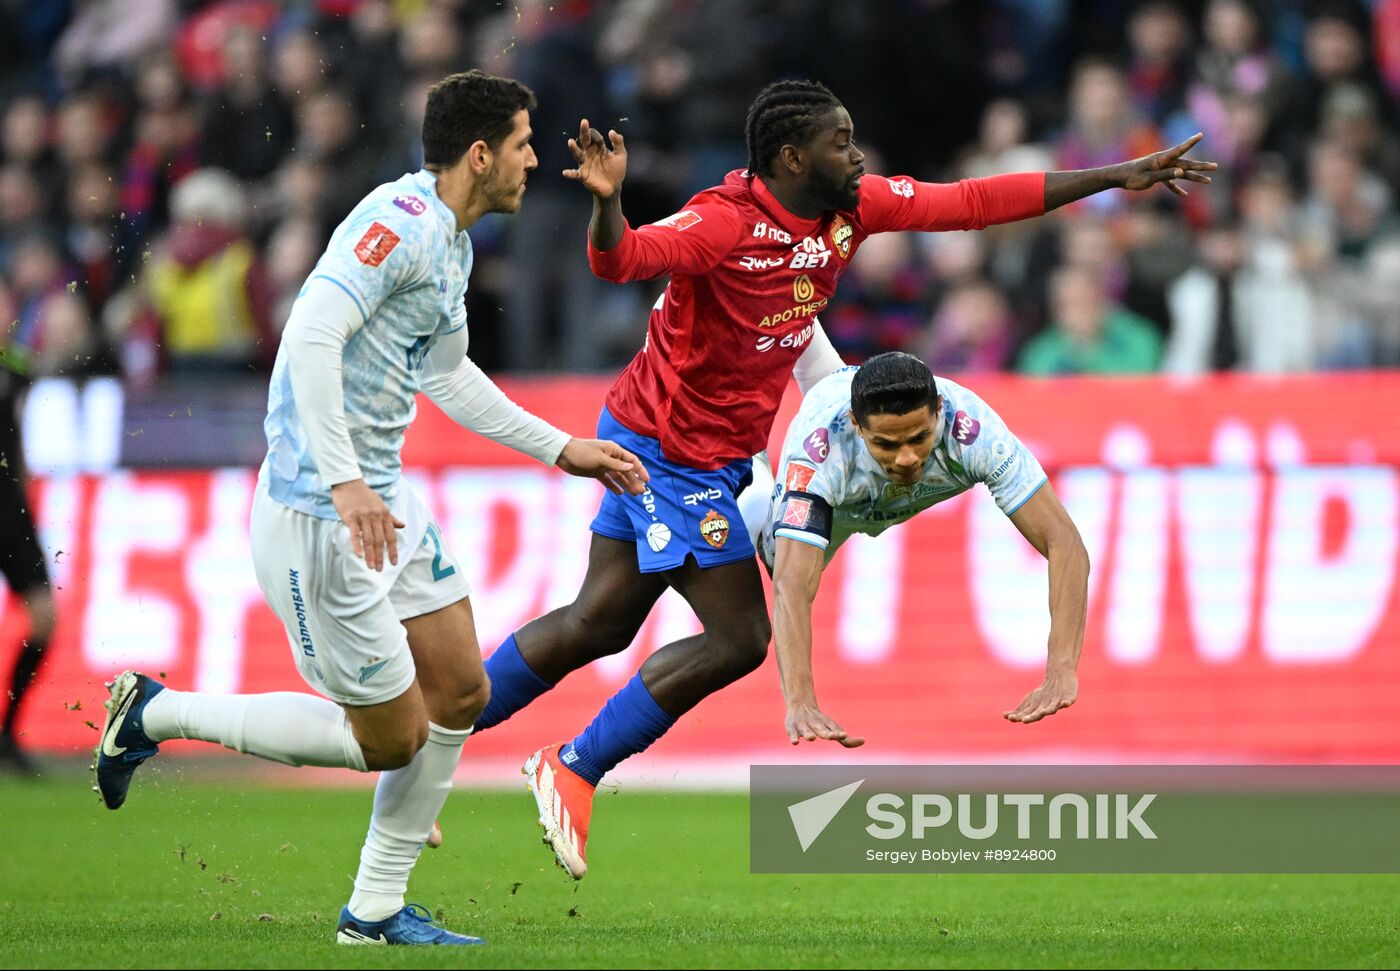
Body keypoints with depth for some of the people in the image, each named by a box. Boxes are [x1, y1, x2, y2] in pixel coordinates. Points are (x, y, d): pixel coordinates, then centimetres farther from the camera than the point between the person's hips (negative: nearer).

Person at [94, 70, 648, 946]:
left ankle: (376, 909, 18)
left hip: (383, 502, 10)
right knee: (393, 737, -3)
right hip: (318, 516, -10)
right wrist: (345, 484, -33)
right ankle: (156, 713, 8)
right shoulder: (402, 220, -18)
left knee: (461, 691, 9)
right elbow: (311, 335, -29)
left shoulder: (454, 243, 14)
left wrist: (561, 449, 32)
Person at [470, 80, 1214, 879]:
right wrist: (607, 204, -62)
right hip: (667, 447, -8)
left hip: (720, 454, 8)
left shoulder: (854, 207, -3)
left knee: (600, 624, 13)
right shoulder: (725, 223, -25)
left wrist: (1116, 177, 1)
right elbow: (623, 259, -38)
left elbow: (974, 203, 1)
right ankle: (572, 770, 2)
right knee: (739, 639, -8)